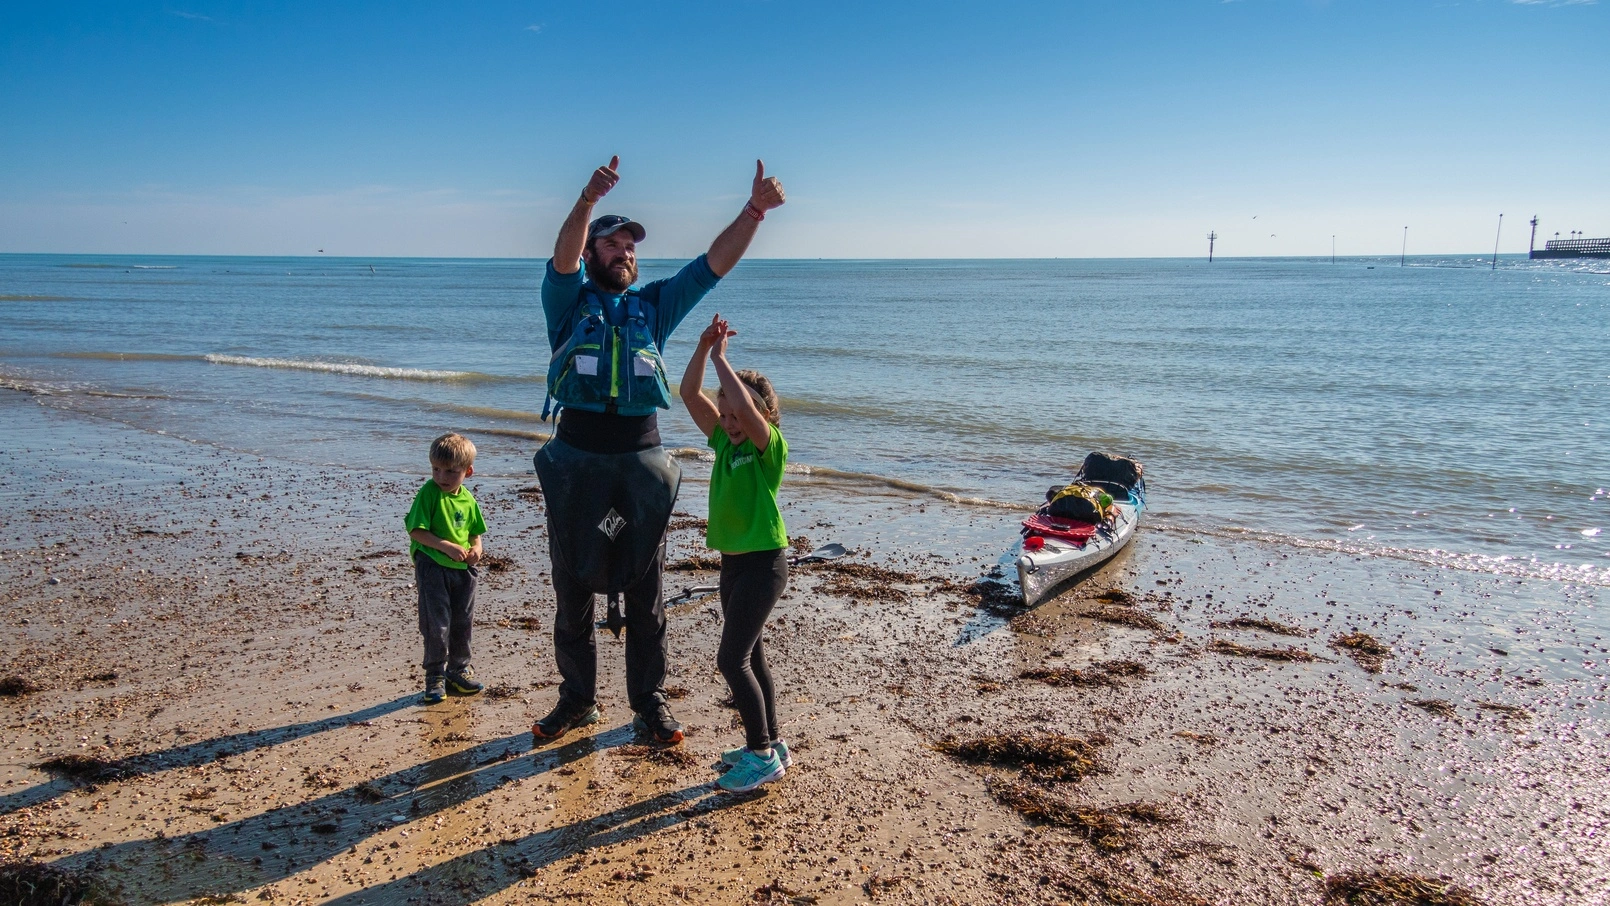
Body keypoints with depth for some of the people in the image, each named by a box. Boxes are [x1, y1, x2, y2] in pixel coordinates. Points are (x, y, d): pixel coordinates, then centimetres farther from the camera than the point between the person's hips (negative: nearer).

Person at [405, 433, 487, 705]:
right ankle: (435, 676, 11)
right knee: (437, 624, -4)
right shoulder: (428, 493, -11)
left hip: (462, 569, 5)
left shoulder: (467, 498, 5)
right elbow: (416, 531, -14)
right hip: (432, 567, -5)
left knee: (462, 622, 14)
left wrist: (475, 549, -3)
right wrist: (447, 546, -21)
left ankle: (459, 670, 31)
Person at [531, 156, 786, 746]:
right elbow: (563, 256, -16)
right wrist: (589, 198, -33)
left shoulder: (654, 305, 13)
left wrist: (753, 211, -8)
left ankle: (650, 705, 21)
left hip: (641, 464, 2)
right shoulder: (568, 301, 5)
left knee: (644, 596, 8)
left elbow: (714, 263, 5)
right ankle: (576, 702, 26)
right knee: (572, 592, 10)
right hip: (577, 460, -1)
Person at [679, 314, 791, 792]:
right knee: (749, 657, 15)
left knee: (732, 658, -9)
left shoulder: (770, 446, -13)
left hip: (764, 562, -9)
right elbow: (690, 394, 3)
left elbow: (747, 407, -32)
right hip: (732, 560, 9)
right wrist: (703, 348, -9)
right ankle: (769, 745, 27)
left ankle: (762, 755, 2)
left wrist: (720, 356, -23)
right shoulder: (724, 442, 7)